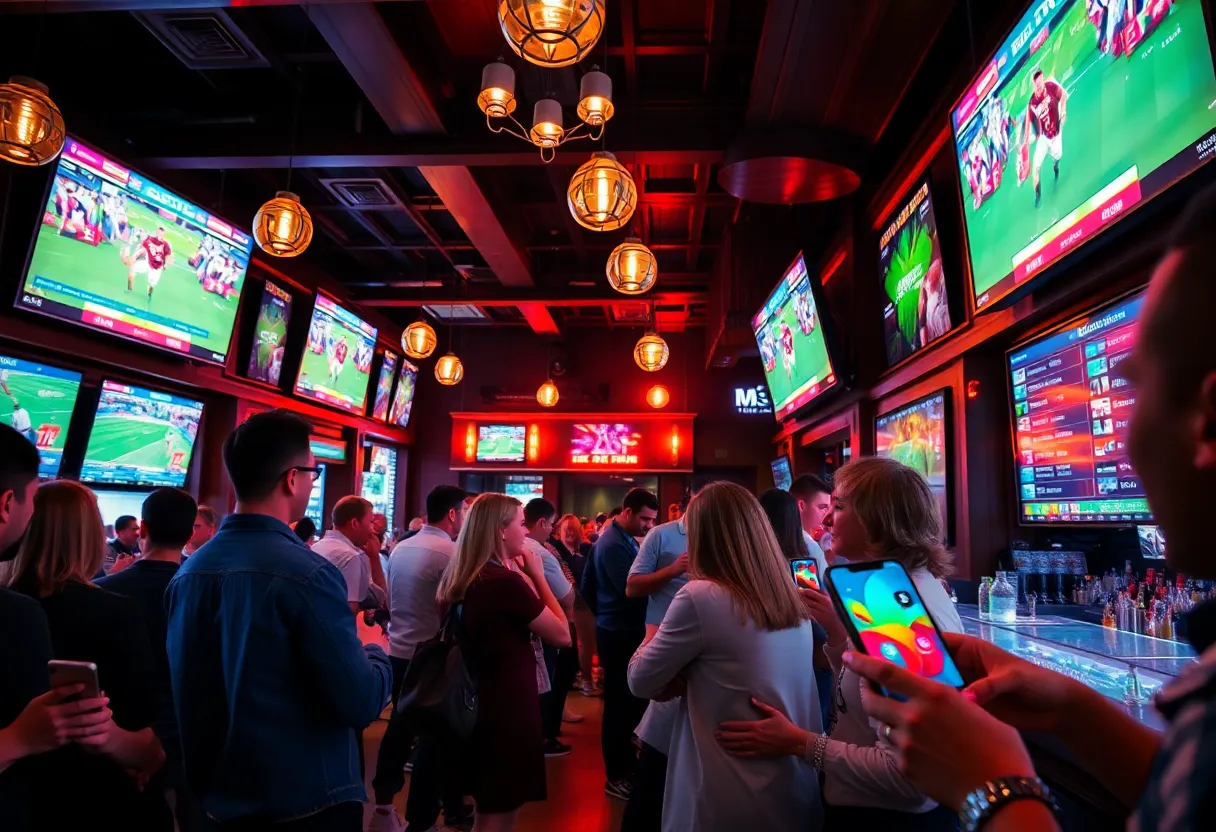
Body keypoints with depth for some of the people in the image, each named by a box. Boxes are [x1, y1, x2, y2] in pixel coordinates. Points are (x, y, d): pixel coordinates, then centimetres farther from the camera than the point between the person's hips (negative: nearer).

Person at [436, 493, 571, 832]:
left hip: (480, 702, 9)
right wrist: (536, 575, -11)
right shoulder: (505, 581, -23)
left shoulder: (460, 579, 3)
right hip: (508, 708, -9)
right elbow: (562, 634, -16)